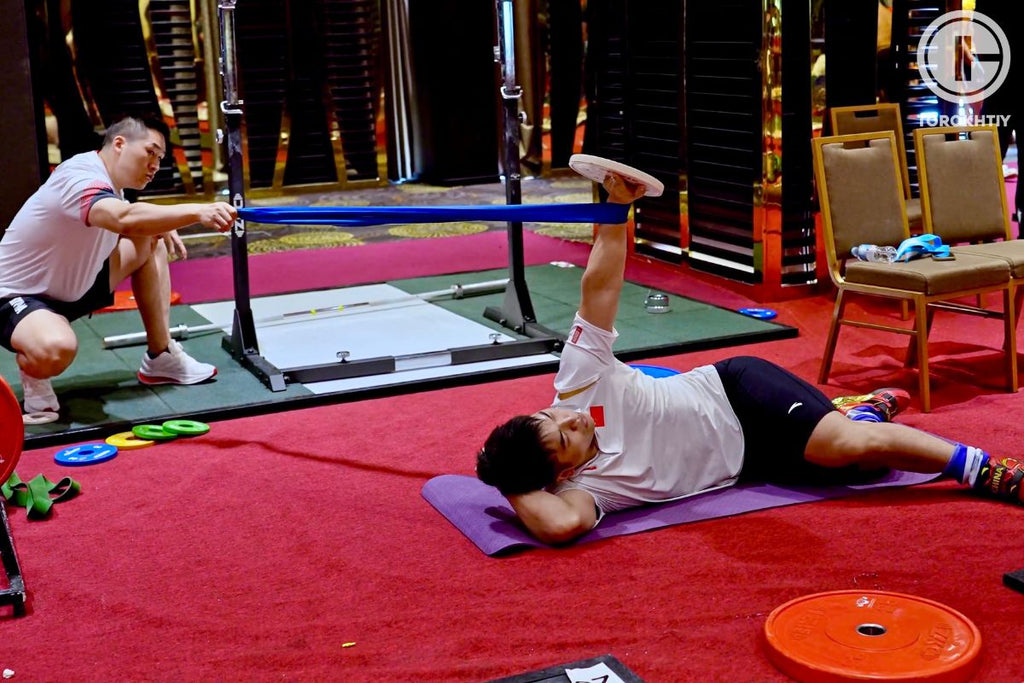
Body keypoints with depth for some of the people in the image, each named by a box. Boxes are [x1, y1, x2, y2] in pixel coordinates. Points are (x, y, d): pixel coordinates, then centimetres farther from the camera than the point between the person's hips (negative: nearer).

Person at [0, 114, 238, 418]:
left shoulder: (108, 178, 0)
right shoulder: (80, 177, -28)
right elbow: (126, 219, -50)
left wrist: (160, 224, 1)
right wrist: (198, 212, -59)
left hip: (71, 285, 10)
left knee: (151, 245, 11)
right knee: (56, 349, -42)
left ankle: (161, 358, 12)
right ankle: (32, 374, -3)